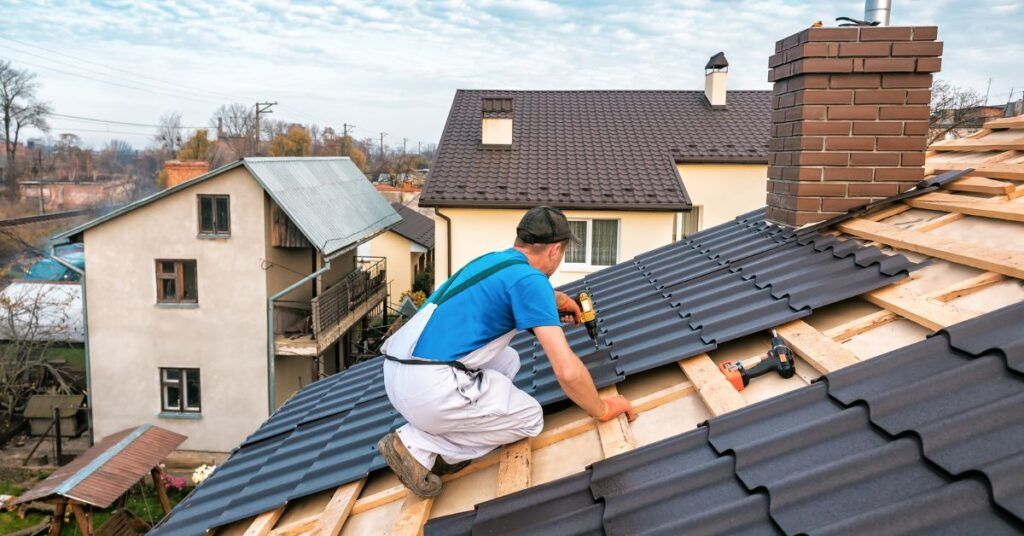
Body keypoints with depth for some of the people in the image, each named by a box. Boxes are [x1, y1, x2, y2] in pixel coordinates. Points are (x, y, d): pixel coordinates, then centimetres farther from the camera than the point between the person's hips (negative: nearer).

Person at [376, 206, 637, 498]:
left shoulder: (493, 259, 16)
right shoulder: (530, 280, -10)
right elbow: (568, 371, -15)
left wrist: (557, 299, 55)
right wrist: (602, 410, 2)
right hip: (430, 389, -9)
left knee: (508, 360, 26)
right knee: (530, 418, 10)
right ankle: (420, 445, 1)